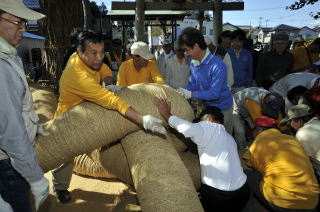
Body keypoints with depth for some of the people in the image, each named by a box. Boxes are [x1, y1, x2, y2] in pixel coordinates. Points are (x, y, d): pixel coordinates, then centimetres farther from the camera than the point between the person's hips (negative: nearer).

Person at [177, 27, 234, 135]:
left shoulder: (217, 65, -29)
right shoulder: (193, 63, -5)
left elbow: (214, 93, -29)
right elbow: (192, 84, 3)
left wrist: (190, 94, -26)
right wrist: (182, 94, -14)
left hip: (221, 108, -6)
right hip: (205, 106, 6)